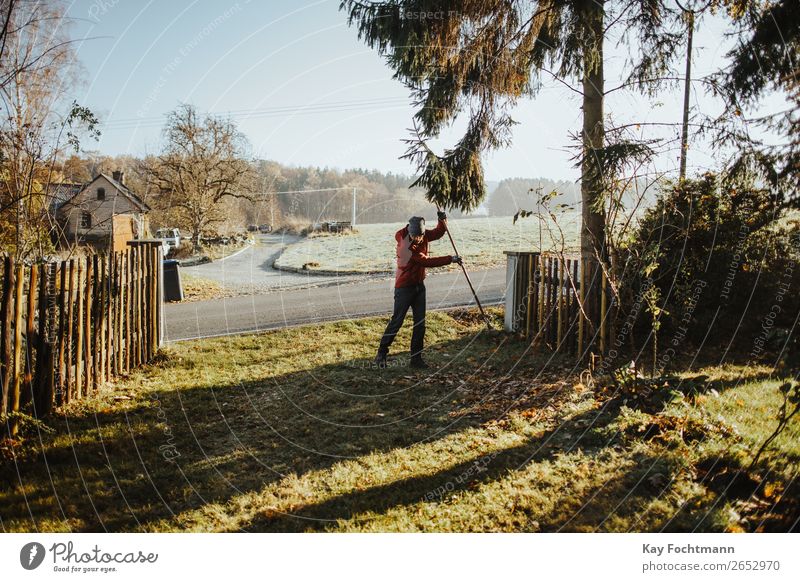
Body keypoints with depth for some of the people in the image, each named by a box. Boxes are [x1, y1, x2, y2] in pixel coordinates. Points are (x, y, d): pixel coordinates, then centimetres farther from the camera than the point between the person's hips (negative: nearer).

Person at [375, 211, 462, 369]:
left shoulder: (422, 234, -4)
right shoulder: (406, 246, -26)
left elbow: (438, 233, 14)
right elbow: (426, 261, -25)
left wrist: (442, 221, -7)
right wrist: (450, 259, -21)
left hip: (419, 285, 7)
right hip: (404, 287, -7)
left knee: (420, 323, 6)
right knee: (396, 321, -3)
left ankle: (416, 357, 13)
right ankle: (381, 354, 9)